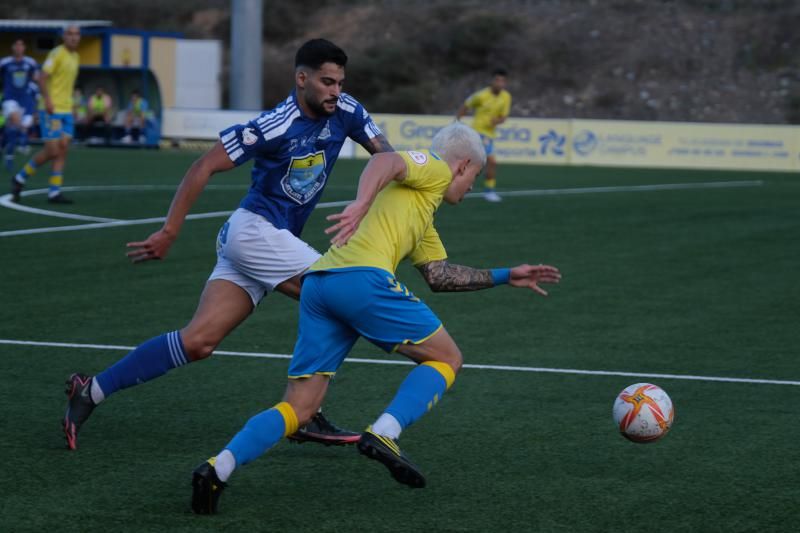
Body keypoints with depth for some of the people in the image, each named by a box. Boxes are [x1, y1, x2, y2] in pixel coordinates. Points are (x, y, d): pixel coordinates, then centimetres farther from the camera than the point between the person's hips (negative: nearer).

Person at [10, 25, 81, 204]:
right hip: (53, 110, -7)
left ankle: (54, 192, -2)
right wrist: (48, 100, -26)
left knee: (63, 149, -2)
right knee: (52, 152, -7)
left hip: (66, 110, 7)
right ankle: (20, 178, 11)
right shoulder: (57, 53, -11)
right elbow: (42, 78, -17)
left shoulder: (76, 57, 14)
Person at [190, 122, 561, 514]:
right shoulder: (434, 168, 10)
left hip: (318, 281, 9)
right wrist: (361, 204, -28)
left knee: (299, 408, 5)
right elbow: (385, 161, -10)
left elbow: (439, 275, 40)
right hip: (362, 277, -9)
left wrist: (505, 276, 44)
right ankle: (383, 434, -11)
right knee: (446, 357, 8)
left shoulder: (423, 217, 38)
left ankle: (219, 468, -14)